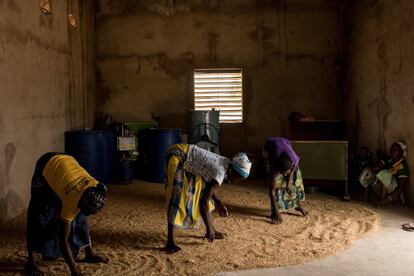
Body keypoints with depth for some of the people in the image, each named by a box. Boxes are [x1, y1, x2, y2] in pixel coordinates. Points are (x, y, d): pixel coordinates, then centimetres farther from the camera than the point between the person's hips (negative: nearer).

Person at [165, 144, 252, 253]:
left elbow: (209, 186, 15)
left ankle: (211, 231, 22)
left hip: (187, 159, 10)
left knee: (201, 188, 12)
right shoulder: (220, 173, -26)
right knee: (178, 197, -18)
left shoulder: (227, 163, 0)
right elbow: (203, 202, -26)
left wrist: (218, 203, 6)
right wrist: (209, 228, -17)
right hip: (178, 157, -10)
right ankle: (170, 242, -19)